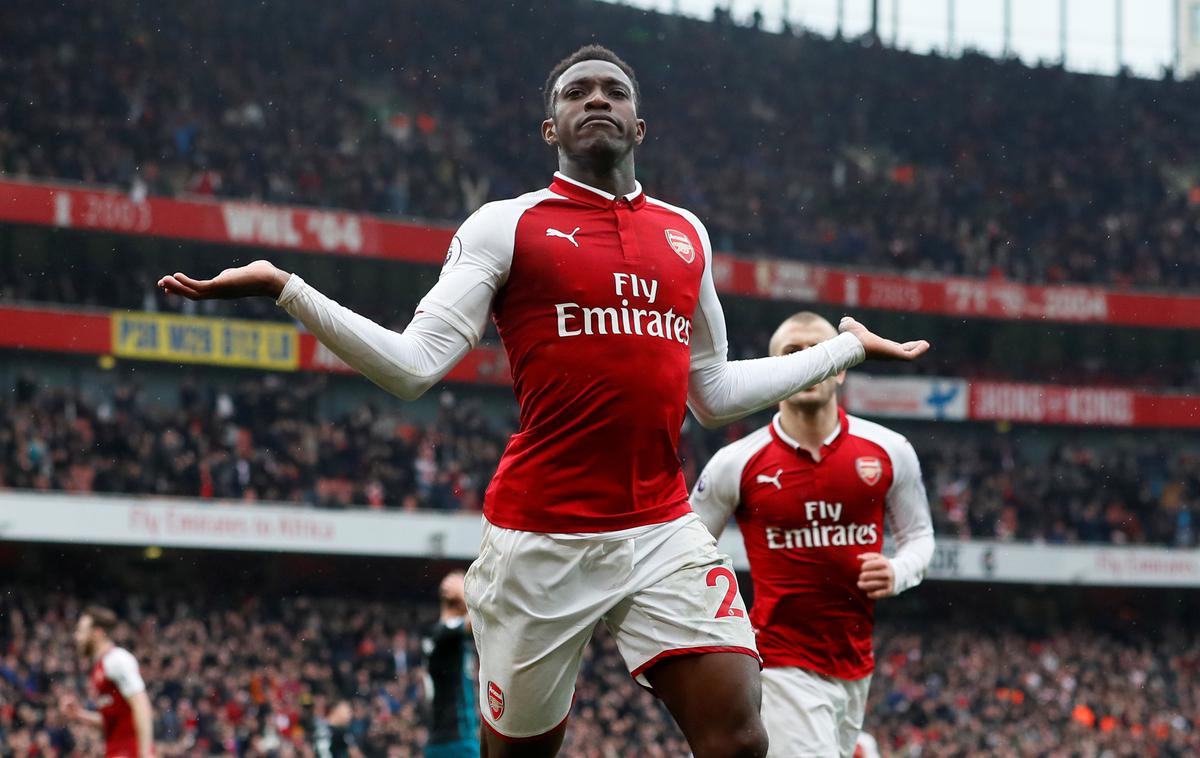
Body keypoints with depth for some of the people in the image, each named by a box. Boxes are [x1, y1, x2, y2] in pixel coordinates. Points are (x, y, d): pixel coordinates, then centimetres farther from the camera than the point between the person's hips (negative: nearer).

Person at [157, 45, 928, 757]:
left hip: (664, 534, 3)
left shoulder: (686, 234, 15)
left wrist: (845, 347, 29)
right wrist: (285, 287, -13)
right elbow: (412, 366, -5)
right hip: (542, 540, -3)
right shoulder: (505, 226, 3)